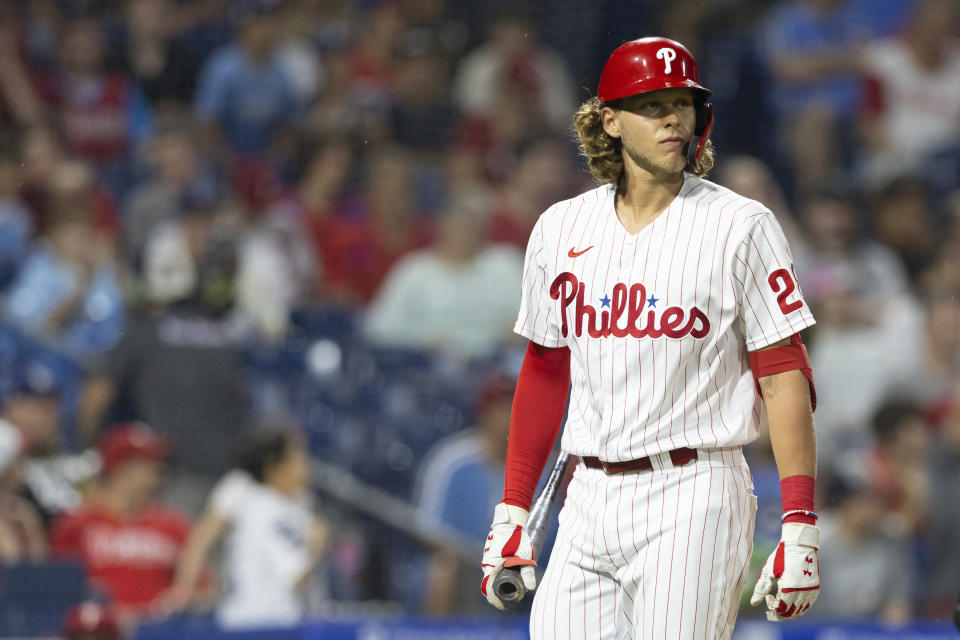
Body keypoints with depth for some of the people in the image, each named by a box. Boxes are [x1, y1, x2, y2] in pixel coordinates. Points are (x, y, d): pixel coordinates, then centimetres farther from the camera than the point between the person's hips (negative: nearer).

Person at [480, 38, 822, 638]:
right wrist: (512, 512, 14)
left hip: (693, 498, -5)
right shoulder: (561, 229, 10)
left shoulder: (740, 227, -3)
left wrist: (800, 529, -13)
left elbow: (785, 379, -6)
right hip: (590, 497, 5)